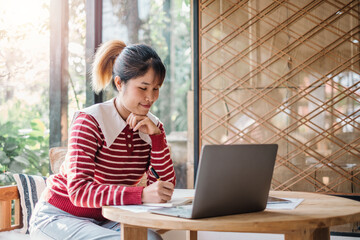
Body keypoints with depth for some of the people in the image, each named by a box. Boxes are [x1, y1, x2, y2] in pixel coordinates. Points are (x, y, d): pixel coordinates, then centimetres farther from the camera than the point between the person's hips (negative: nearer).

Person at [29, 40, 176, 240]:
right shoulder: (90, 121, -16)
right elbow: (79, 191, -27)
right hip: (59, 216, -4)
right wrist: (141, 195, -39)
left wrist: (155, 135, -16)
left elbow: (166, 185, -4)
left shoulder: (152, 126, 2)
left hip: (104, 221, 5)